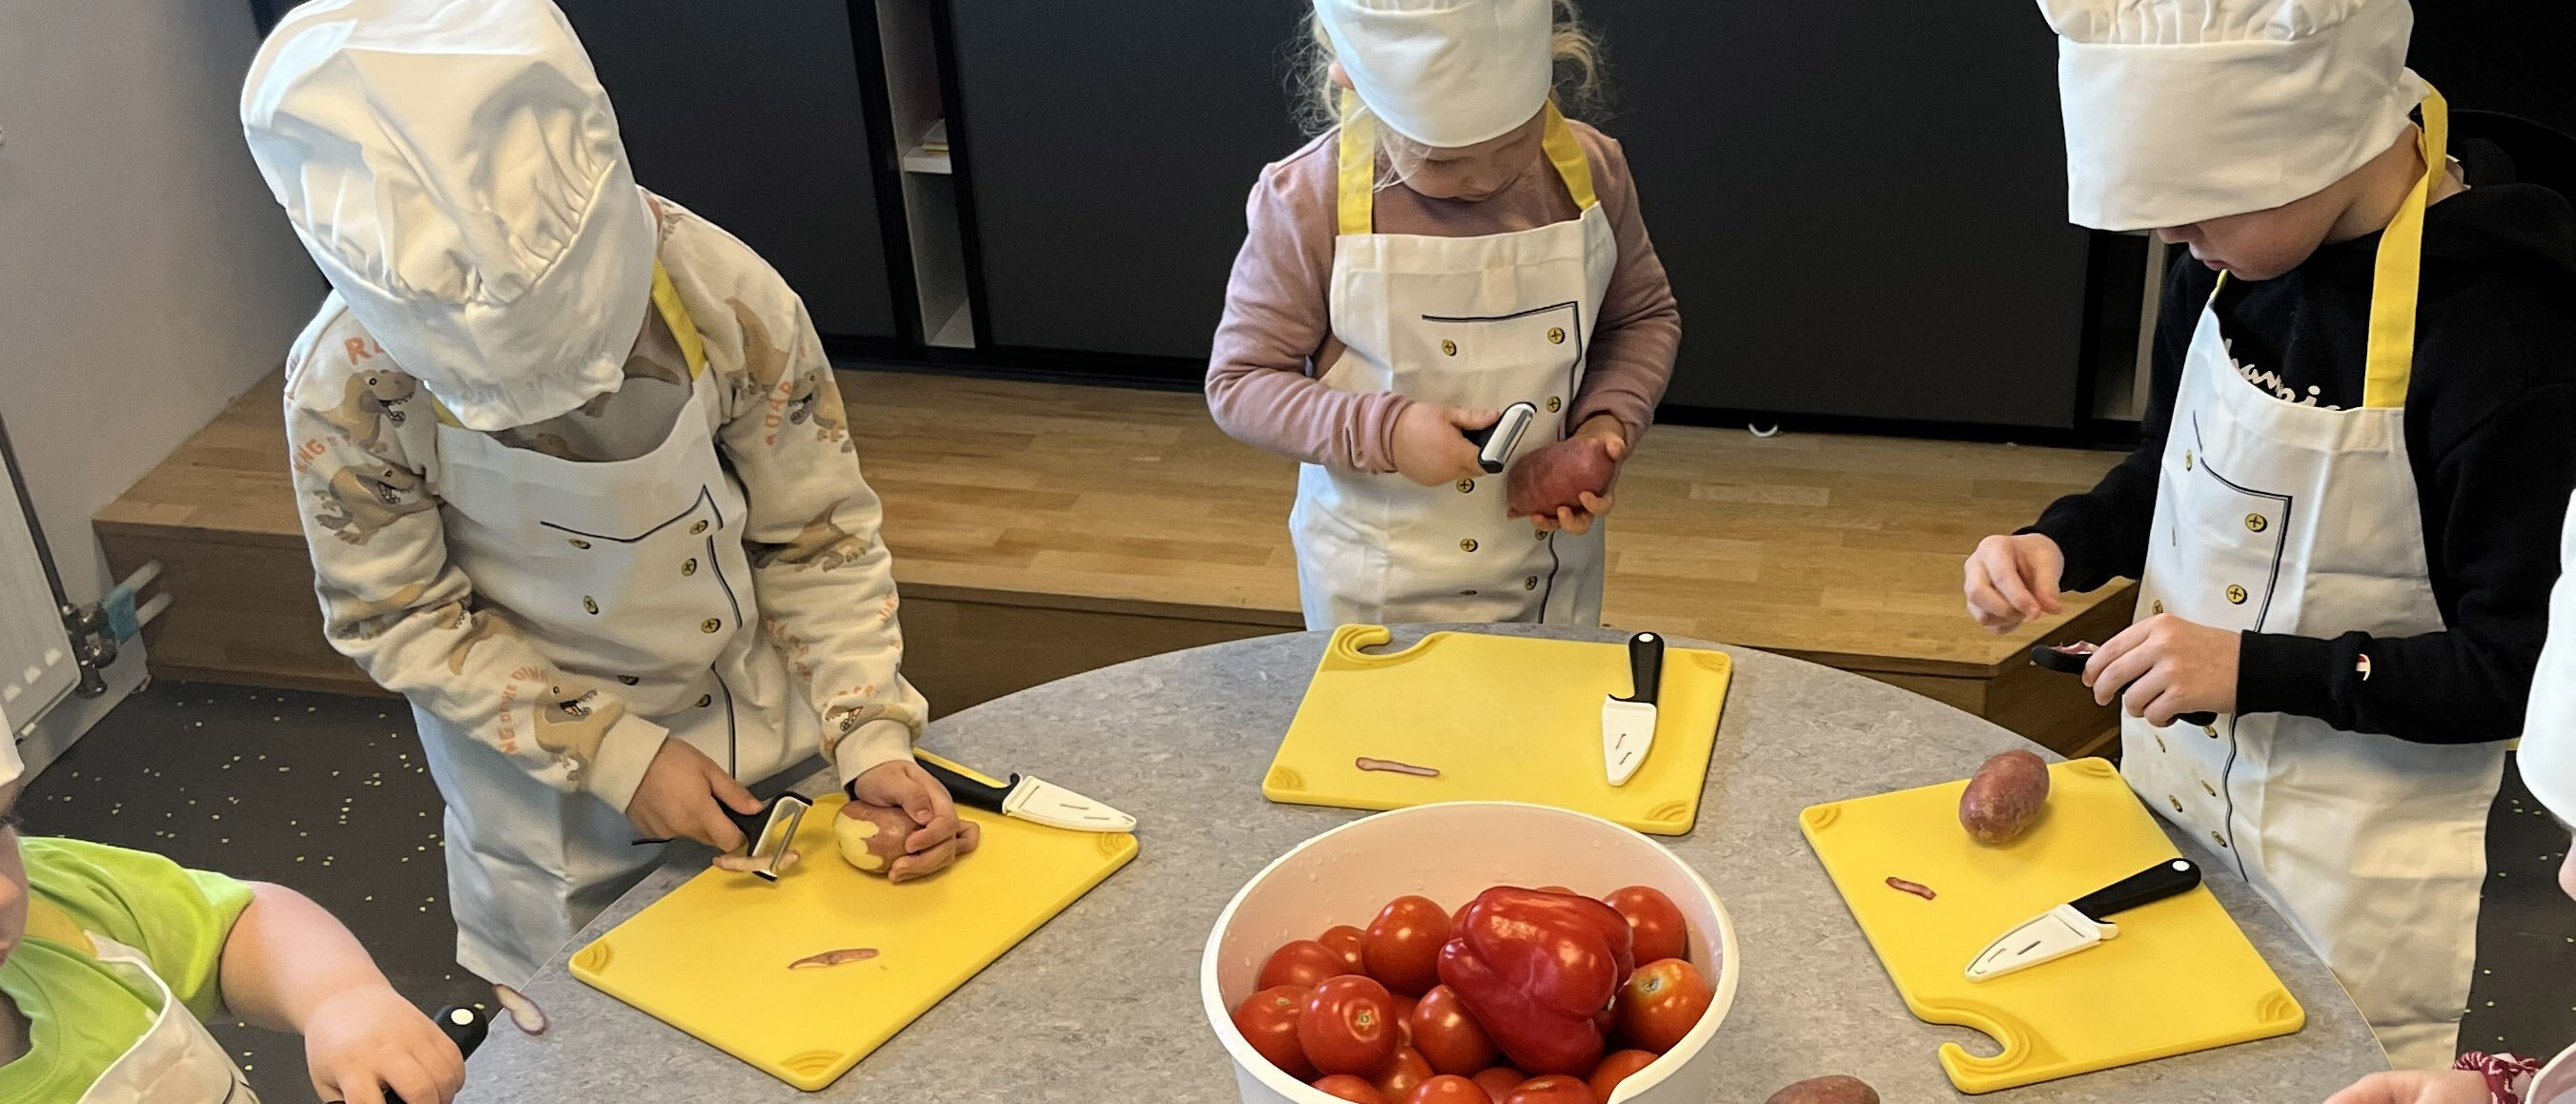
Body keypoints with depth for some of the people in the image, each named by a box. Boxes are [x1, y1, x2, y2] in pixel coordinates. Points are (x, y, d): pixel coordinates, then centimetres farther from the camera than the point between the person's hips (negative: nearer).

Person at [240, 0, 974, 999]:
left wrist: (871, 739, -22)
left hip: (767, 730, 1)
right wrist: (611, 755, -20)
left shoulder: (725, 298, -27)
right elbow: (394, 618, -14)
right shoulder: (349, 385, -28)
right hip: (546, 776, -1)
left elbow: (818, 538, -13)